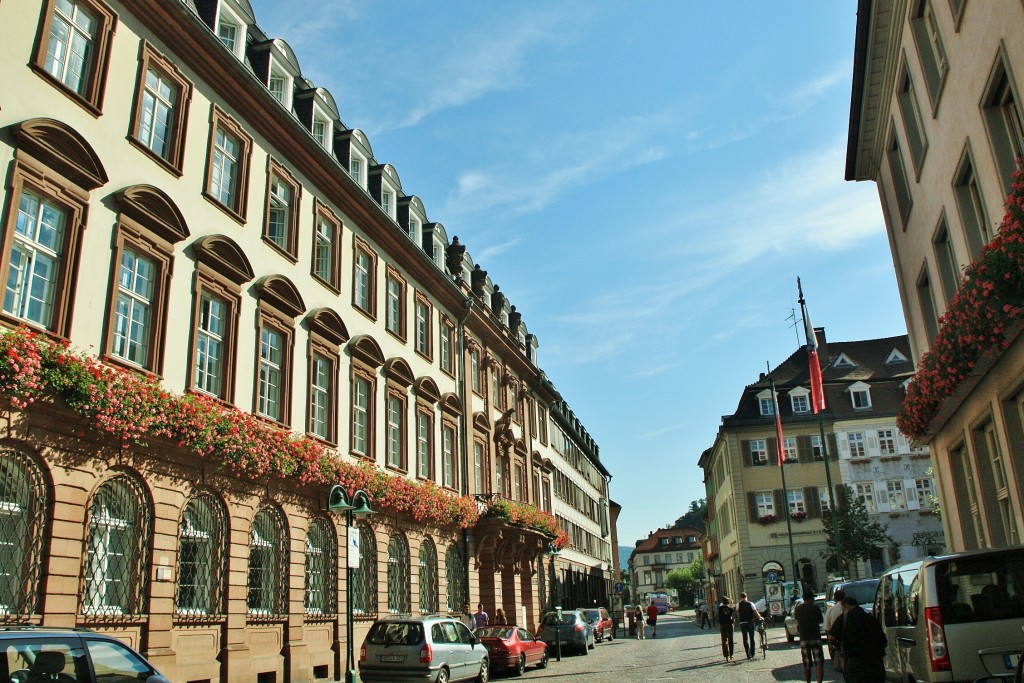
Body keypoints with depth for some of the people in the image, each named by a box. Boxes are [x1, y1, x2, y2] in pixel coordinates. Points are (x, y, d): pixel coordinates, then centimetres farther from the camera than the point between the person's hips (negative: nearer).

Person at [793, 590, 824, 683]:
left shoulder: (797, 608, 4)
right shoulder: (815, 608, -7)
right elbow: (820, 620, 4)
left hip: (803, 638, 3)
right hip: (815, 637, -3)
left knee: (806, 665, 11)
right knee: (819, 663, -1)